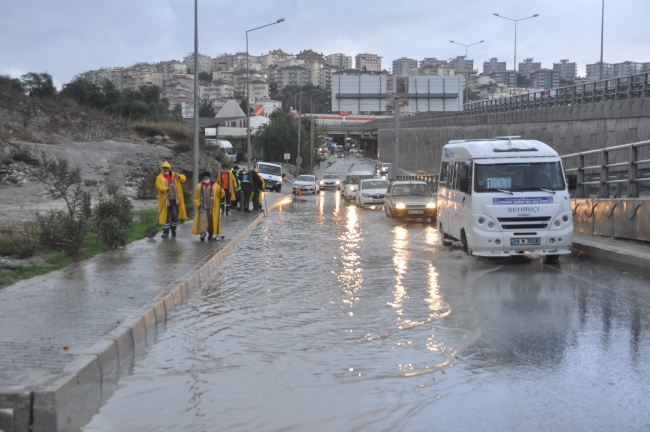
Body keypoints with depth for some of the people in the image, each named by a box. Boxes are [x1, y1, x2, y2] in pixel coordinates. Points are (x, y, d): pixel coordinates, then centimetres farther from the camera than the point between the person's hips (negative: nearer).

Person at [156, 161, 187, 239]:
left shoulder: (174, 175, 10)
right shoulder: (160, 177, 1)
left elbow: (183, 178, 2)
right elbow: (158, 186, -16)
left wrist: (179, 177, -21)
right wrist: (166, 189, -33)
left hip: (174, 199, 2)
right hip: (165, 200, -2)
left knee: (175, 215, -2)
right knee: (166, 216, -1)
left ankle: (173, 230, 20)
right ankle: (166, 233, 3)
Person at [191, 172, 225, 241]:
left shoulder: (215, 186, -4)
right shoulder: (199, 186, 1)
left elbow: (222, 193, 5)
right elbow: (196, 197, 9)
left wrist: (216, 201, 2)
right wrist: (198, 204, 0)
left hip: (212, 208, 0)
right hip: (202, 208, 0)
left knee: (211, 221, 11)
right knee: (203, 220, -11)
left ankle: (210, 234, 28)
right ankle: (202, 235, -14)